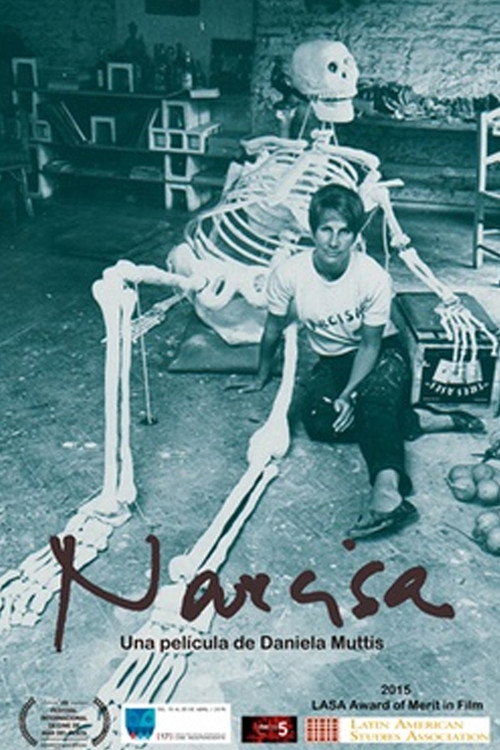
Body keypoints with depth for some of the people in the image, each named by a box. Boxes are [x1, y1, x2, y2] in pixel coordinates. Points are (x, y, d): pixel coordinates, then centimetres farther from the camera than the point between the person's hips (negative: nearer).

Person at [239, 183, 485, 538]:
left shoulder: (374, 277, -23)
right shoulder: (288, 274, -17)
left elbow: (371, 344, -14)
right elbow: (274, 329, 1)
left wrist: (350, 394, -26)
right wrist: (262, 377, 14)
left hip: (383, 352, -3)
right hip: (332, 360, 3)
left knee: (376, 393, -39)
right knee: (319, 421, -28)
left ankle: (387, 491, -59)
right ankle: (417, 420, -21)